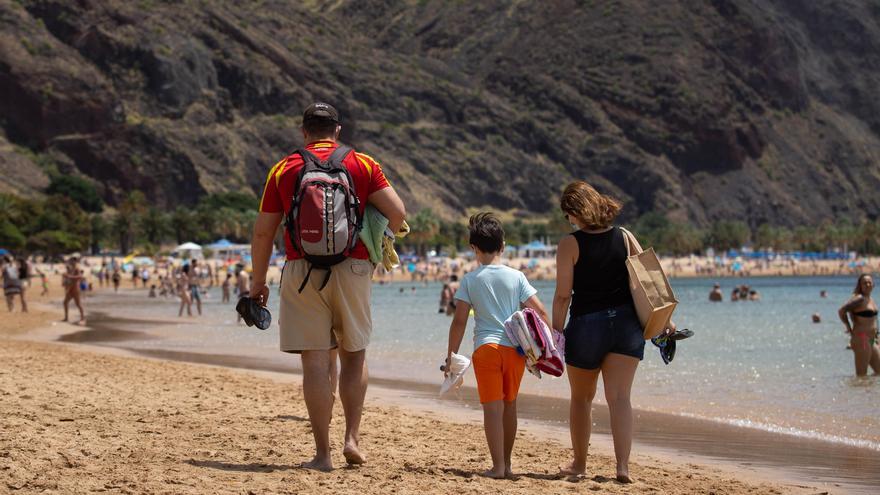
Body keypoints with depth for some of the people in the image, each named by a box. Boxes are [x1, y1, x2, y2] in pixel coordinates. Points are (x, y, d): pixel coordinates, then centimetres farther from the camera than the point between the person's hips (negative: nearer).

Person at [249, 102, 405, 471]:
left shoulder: (284, 169, 7)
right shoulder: (362, 165, 6)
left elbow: (263, 231, 6)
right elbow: (397, 212, -3)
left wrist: (258, 282, 15)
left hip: (302, 271, 0)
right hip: (352, 269, 0)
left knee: (316, 361, -1)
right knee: (354, 354, 17)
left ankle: (322, 454, -1)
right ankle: (352, 438, 9)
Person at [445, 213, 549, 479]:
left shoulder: (470, 280, 1)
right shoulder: (516, 277, 4)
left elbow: (459, 322, -2)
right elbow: (540, 312, 0)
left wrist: (451, 356, 5)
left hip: (486, 347, -2)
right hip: (515, 347, 2)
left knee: (493, 407, -2)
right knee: (509, 405, 15)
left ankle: (498, 466, -8)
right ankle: (506, 463, 23)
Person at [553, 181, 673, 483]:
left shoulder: (570, 244, -8)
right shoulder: (624, 238, 3)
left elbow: (563, 296, -10)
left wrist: (556, 333, -5)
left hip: (586, 325, -3)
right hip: (626, 323, 3)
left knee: (581, 398, 15)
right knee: (619, 398, -2)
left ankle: (579, 463, 26)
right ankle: (623, 466, -15)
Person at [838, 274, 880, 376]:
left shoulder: (870, 299, 13)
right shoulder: (860, 298, -14)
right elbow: (841, 311, -22)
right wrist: (849, 329, -13)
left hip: (871, 341, 10)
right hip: (861, 340, -10)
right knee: (862, 375, -7)